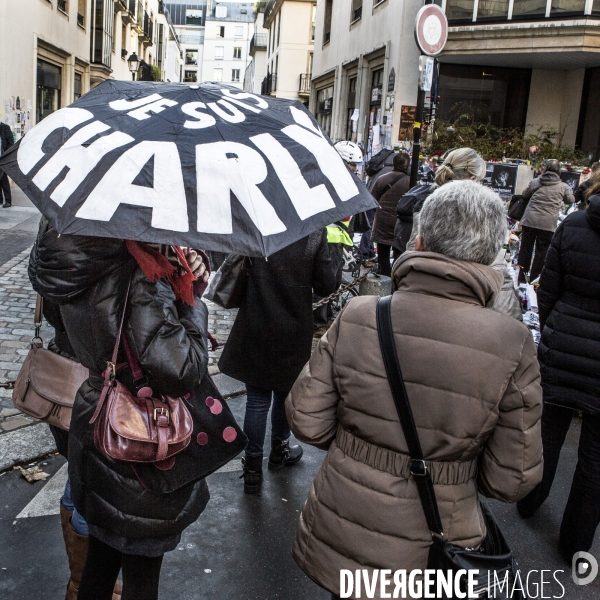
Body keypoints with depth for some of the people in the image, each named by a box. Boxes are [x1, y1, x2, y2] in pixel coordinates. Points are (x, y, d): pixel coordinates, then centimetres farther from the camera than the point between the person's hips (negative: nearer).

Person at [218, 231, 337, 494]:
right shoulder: (315, 230, -15)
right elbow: (326, 286, -11)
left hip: (256, 328, 0)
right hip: (294, 331, 0)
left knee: (257, 398, 10)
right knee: (286, 392, 21)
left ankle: (253, 466, 18)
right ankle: (279, 449, 41)